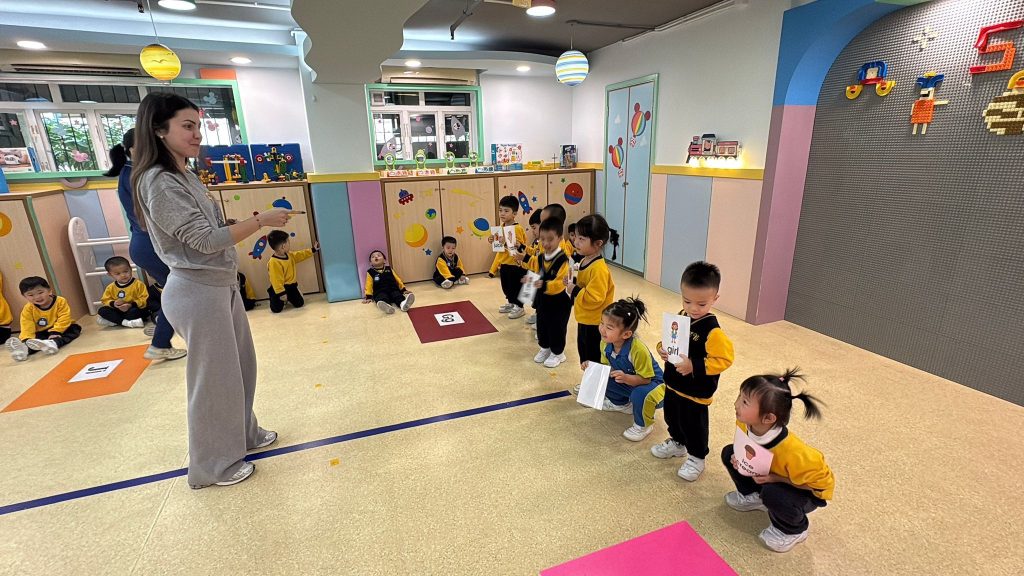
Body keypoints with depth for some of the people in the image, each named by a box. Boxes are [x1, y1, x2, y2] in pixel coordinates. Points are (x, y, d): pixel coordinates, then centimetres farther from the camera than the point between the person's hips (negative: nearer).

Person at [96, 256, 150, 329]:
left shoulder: (138, 284, -9)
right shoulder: (110, 287, 5)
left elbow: (144, 300, -12)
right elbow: (105, 300, 8)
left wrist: (131, 305, -25)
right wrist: (113, 304, -15)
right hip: (119, 311, 5)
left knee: (134, 311, -37)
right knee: (102, 310, -16)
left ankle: (114, 321, -16)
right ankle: (126, 322, -26)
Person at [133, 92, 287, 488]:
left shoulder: (186, 176, 10)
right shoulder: (159, 183, -19)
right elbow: (206, 240, -23)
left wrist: (253, 223, 7)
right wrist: (261, 220, -19)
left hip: (221, 285, 9)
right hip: (198, 293, -9)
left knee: (240, 366, 21)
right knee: (212, 378, 5)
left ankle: (243, 434, 41)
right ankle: (213, 465, 25)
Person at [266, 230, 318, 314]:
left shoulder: (289, 255, 0)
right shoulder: (273, 263, -26)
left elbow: (301, 255, 18)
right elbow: (276, 280, -27)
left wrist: (313, 250, 21)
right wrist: (281, 293, -26)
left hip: (291, 286, 7)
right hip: (280, 287, -7)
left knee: (300, 304, 3)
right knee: (276, 309, -9)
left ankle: (289, 298, 35)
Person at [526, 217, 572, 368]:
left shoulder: (563, 260, -22)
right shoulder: (538, 258, -1)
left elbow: (560, 283, -28)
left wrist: (545, 285, -40)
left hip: (559, 302, -6)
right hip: (542, 300, 6)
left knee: (556, 328, 8)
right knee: (542, 326, 19)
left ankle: (558, 353, 28)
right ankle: (545, 348, 40)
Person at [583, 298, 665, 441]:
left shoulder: (638, 350, -37)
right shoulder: (606, 343, -16)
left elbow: (645, 379, -28)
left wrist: (626, 378, -45)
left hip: (652, 383, -7)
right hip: (626, 381, 7)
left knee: (640, 395, -39)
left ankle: (643, 426, -3)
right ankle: (622, 404, 20)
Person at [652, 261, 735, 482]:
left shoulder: (712, 330, -26)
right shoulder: (680, 317, -4)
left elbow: (724, 359, -26)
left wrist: (694, 366, -32)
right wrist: (662, 348, -11)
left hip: (696, 391, -7)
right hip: (673, 384, 7)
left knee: (693, 424, 12)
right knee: (672, 417, 25)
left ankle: (696, 458, 35)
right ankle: (677, 443, 50)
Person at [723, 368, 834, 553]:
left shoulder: (791, 451, -40)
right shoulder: (745, 424, -22)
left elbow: (823, 481, -25)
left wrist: (774, 478, -29)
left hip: (810, 491, -6)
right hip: (769, 476, 6)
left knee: (773, 494, -35)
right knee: (729, 453, -7)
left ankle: (794, 530, -1)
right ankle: (753, 497, 16)